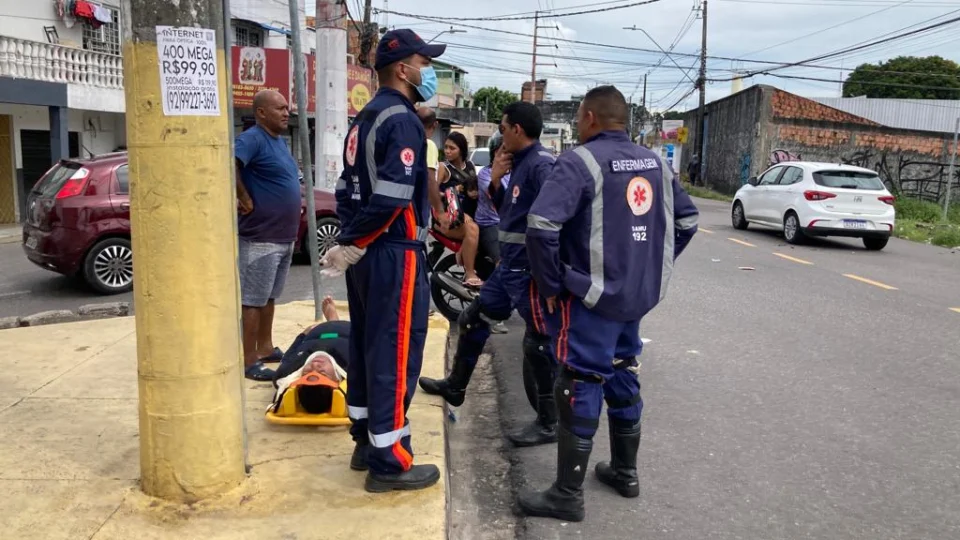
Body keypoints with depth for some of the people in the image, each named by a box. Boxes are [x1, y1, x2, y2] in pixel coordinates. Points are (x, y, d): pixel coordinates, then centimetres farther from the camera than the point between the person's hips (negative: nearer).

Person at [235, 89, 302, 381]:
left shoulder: (279, 141, 14)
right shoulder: (253, 138, -15)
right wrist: (245, 200, -24)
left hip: (284, 236, 9)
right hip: (261, 238, -9)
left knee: (269, 297, 18)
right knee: (253, 300, -2)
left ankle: (265, 348, 30)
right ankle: (249, 361, 4)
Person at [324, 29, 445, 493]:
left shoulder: (364, 119, 16)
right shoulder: (402, 120, -15)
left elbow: (347, 189, 15)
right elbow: (392, 199, -24)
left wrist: (351, 241, 9)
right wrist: (353, 247, -12)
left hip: (367, 254, 10)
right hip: (393, 255, -10)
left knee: (366, 348, 15)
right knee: (394, 355, -3)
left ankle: (366, 443, 27)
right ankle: (388, 463, 5)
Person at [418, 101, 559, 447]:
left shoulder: (541, 165, -18)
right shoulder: (519, 163, 13)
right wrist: (496, 182, 3)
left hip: (530, 270, -10)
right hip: (509, 267, 10)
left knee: (539, 343, -2)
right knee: (473, 320, 20)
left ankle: (548, 424, 10)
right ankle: (455, 386, 38)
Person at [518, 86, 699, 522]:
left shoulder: (581, 161, -13)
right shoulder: (654, 163, 10)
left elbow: (541, 225, -24)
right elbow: (687, 219, 18)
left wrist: (551, 285, -13)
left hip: (594, 297, -7)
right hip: (638, 295, 7)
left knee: (579, 390, 0)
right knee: (623, 379, 20)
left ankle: (567, 495, 8)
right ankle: (625, 471, 34)